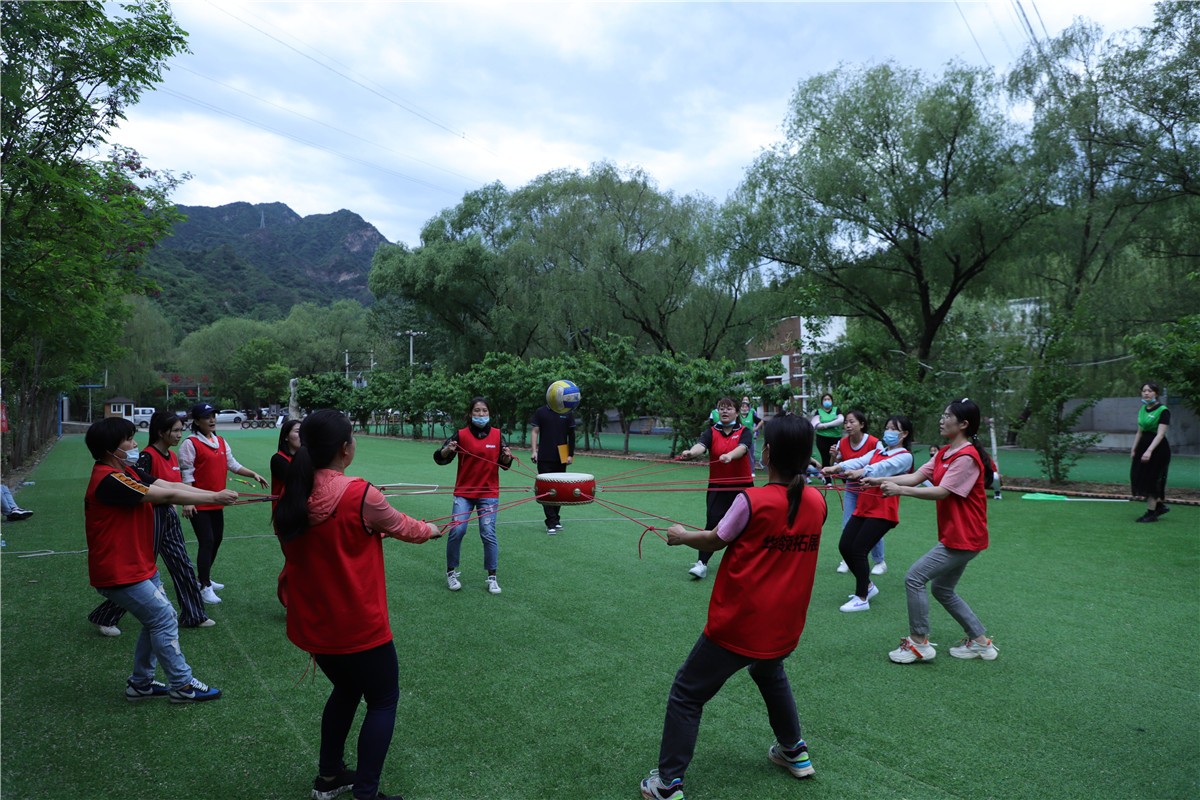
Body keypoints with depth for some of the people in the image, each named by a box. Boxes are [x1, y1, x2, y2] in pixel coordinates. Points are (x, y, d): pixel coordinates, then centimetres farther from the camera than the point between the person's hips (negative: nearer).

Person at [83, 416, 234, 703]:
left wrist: (216, 494, -12)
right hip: (120, 572, -10)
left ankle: (140, 684, 28)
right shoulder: (109, 480, -24)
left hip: (140, 566, 10)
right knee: (164, 619, -4)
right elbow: (168, 495, -23)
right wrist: (214, 498, -16)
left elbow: (170, 485, -2)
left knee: (157, 619, 15)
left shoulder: (127, 472, 7)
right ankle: (182, 685, 8)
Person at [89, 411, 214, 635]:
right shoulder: (147, 456, -18)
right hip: (151, 516, -8)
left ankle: (193, 616, 22)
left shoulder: (172, 456, 7)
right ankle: (103, 618, 21)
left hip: (169, 515, 8)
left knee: (183, 566, 11)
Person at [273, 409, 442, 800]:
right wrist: (430, 529, 17)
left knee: (346, 689, 28)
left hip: (311, 625, 7)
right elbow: (402, 527, -3)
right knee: (383, 701, 14)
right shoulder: (359, 494, -22)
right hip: (357, 627, -7)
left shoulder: (291, 499, -5)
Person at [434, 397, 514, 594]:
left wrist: (507, 457, -15)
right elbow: (440, 458, -6)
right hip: (464, 492, 0)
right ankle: (451, 572, 11)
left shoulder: (497, 435, 0)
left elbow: (504, 465, 6)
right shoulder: (461, 434, -4)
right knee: (457, 531, -10)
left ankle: (492, 577, 9)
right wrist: (447, 450, -27)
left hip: (489, 494, 1)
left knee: (488, 534, -4)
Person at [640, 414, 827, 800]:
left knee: (686, 696, 9)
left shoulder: (752, 501, -19)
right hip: (785, 627, 6)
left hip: (738, 625, -5)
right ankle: (794, 751, 45)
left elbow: (715, 541, -5)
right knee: (770, 674, 36)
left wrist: (681, 535, 13)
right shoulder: (817, 502, -5)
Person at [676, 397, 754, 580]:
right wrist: (691, 452, -45)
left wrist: (730, 455, -46)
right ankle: (702, 563, -7)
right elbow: (701, 445, -21)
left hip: (742, 485, 0)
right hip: (718, 486, 0)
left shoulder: (744, 432, -3)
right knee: (712, 523, -10)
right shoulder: (711, 432, -1)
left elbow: (742, 448, -24)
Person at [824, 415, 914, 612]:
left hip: (883, 511, -7)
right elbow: (859, 461, -2)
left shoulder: (905, 457, -2)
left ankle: (861, 599, 4)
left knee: (858, 550, -11)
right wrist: (838, 467, -23)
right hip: (863, 507, 7)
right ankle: (867, 586, 24)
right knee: (844, 546, 2)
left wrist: (862, 472, -42)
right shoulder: (877, 451, 17)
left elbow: (885, 467, -23)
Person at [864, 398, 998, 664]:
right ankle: (980, 642, 29)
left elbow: (941, 492, -24)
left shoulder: (967, 457, -20)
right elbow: (916, 476, 2)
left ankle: (919, 643, 2)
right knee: (942, 589, 19)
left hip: (963, 538, -10)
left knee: (915, 578, -10)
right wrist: (880, 480, -10)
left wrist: (899, 490, -25)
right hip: (956, 535, 10)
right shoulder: (945, 453, 9)